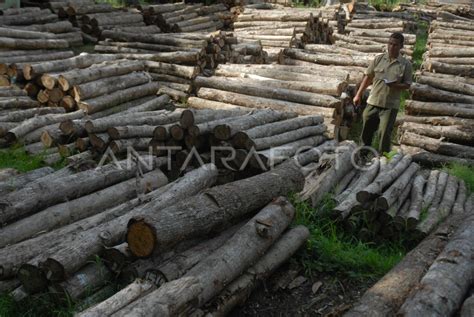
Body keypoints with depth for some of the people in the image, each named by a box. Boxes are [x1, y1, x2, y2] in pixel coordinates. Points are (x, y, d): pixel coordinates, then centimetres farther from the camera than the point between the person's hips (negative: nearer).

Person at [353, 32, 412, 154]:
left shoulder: (406, 64, -4)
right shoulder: (379, 59, 2)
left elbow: (407, 85, -1)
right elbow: (368, 77, 7)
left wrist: (395, 85, -22)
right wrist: (358, 95, 5)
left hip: (390, 105, -3)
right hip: (373, 102, 3)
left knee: (384, 133, -3)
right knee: (366, 130, 13)